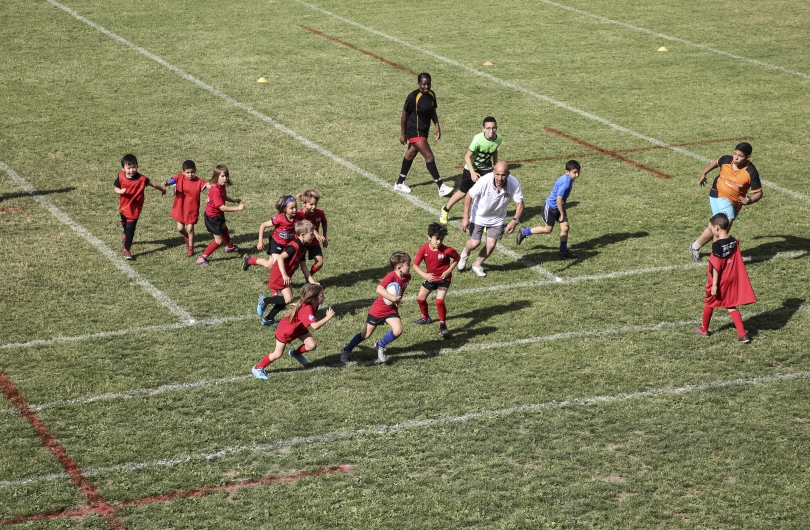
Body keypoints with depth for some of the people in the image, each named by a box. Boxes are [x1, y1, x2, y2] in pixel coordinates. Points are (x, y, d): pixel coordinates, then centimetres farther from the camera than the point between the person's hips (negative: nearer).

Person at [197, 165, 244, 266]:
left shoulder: (221, 186, -7)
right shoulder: (216, 190, -36)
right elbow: (222, 207, -37)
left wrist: (234, 200, -3)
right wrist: (237, 208, -35)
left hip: (218, 215, 10)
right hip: (212, 217, -10)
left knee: (224, 228, 34)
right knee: (218, 240, -4)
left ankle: (230, 246, 62)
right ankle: (202, 258, 3)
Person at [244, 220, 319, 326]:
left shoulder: (302, 248, 8)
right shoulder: (294, 246, -22)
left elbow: (303, 268, 12)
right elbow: (280, 257, -30)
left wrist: (312, 281, 7)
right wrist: (284, 275, -35)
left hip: (286, 275, 9)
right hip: (279, 274, -9)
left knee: (287, 299, 9)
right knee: (288, 299, -14)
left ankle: (268, 319, 18)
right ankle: (264, 300, 4)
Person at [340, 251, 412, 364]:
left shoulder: (406, 277, -6)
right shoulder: (391, 276, -28)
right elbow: (379, 289, -41)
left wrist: (397, 301, 2)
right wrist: (393, 298, -41)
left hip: (391, 309, 5)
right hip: (378, 308, -5)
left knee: (398, 330, -18)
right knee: (366, 334, 6)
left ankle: (380, 346, 8)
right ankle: (346, 351, 28)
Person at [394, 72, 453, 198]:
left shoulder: (431, 95, 0)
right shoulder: (413, 97, -21)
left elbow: (433, 112, 14)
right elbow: (404, 115, -13)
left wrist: (437, 127, 4)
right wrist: (402, 134, -9)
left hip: (423, 131, 8)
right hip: (414, 131, -8)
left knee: (411, 154, 20)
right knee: (429, 156, -11)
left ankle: (400, 183, 36)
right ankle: (441, 187, -9)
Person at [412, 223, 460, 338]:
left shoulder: (447, 250, -25)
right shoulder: (423, 249, -19)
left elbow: (457, 258, -6)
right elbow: (415, 265, -14)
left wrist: (449, 270, -16)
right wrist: (424, 275, -29)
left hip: (443, 278, -5)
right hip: (430, 277, 5)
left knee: (439, 301, -19)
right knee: (420, 298, 15)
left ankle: (443, 326, -5)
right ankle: (425, 318, 42)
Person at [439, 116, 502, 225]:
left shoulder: (499, 139, -16)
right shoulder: (478, 139, -32)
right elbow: (467, 157, -24)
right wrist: (472, 173, -34)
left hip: (486, 168, 3)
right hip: (471, 168, -3)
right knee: (463, 193, 13)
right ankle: (446, 210, 39)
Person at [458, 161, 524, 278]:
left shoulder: (514, 184, -27)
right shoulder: (484, 181, -32)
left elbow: (520, 203, -15)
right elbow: (469, 196, -18)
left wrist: (515, 220, -31)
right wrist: (466, 217, -17)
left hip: (497, 219, 2)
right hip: (479, 216, -2)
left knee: (491, 245, -4)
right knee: (475, 243, -3)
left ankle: (477, 265, 25)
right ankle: (465, 254, 35)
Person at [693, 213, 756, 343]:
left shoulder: (717, 245, -21)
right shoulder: (734, 242, -1)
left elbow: (716, 267, -21)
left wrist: (714, 284, -18)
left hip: (720, 280, -6)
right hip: (733, 279, 6)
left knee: (709, 303, 17)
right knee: (731, 307, 11)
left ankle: (704, 329, 34)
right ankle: (742, 335, 1)